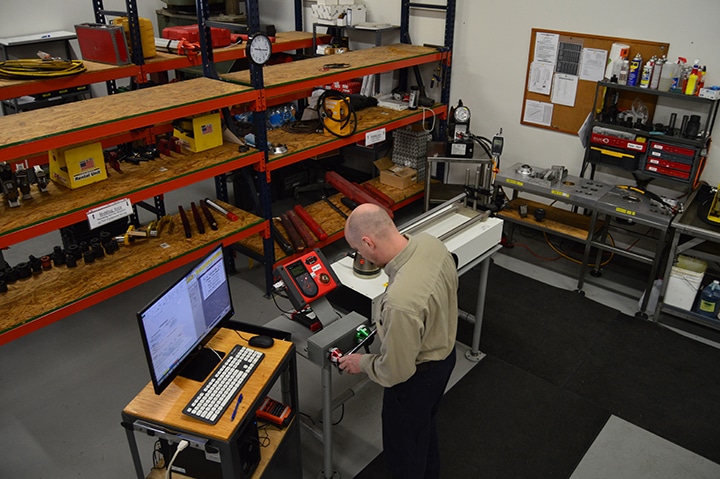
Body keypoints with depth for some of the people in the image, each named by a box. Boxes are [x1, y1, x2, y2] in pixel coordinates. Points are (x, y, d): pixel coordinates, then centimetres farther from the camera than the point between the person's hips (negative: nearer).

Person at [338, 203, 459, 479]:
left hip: (418, 375, -9)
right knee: (423, 425, 34)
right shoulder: (430, 242, -18)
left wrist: (362, 363, -8)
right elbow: (447, 289, 4)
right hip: (444, 350, 9)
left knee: (402, 443, 21)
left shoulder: (400, 301, -43)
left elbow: (395, 371, -29)